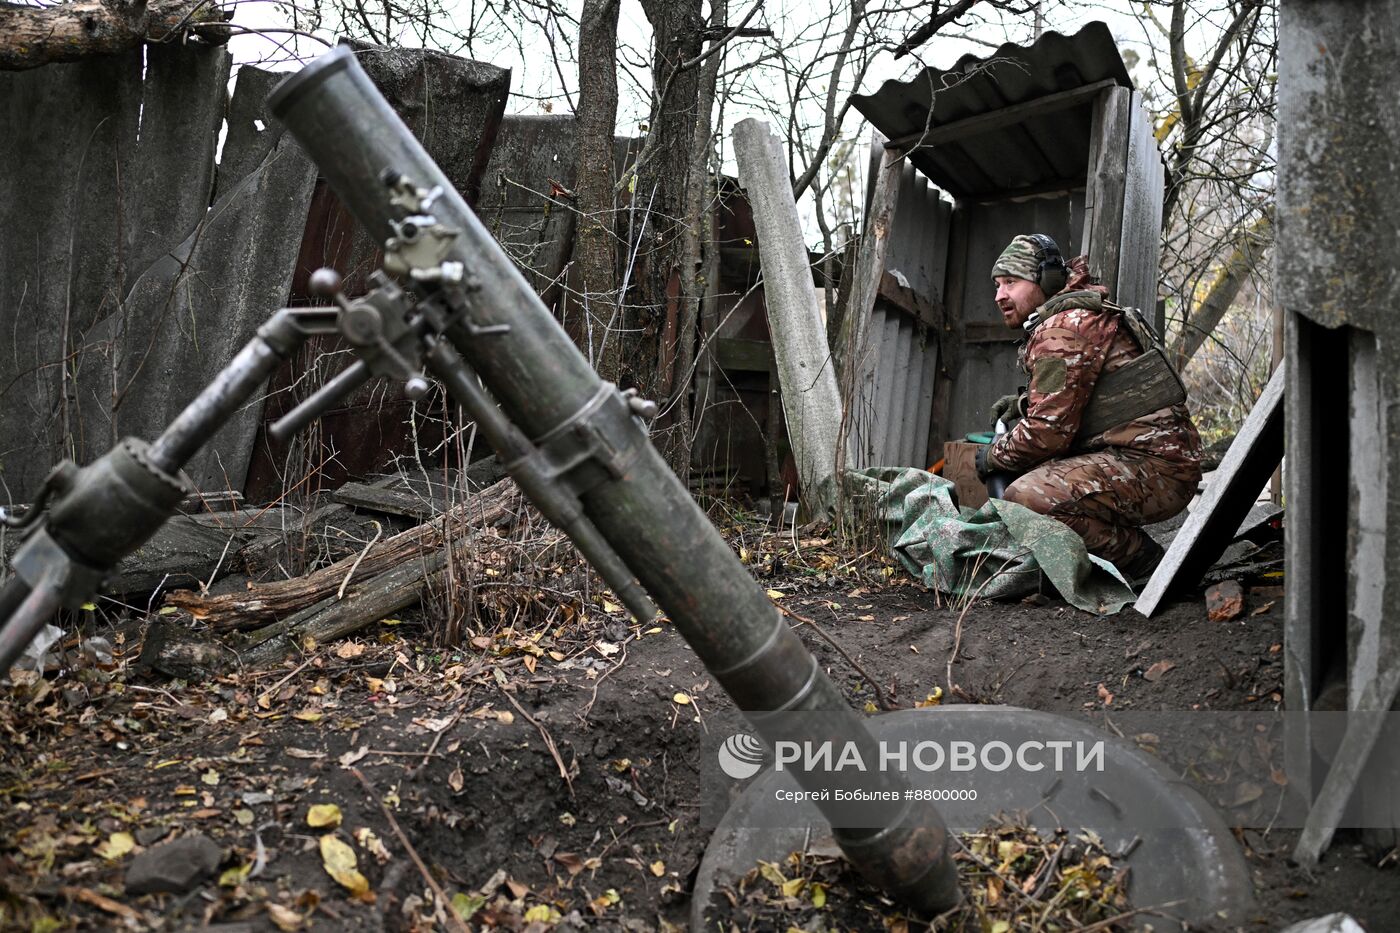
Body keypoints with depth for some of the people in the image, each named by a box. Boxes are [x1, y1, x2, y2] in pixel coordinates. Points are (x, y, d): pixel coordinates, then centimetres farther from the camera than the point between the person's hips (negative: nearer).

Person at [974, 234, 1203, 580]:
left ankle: (1140, 560, -9)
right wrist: (1024, 403, 13)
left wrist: (993, 456, 0)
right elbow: (1069, 398, 31)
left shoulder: (1063, 329, -13)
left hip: (1155, 467, -11)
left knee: (1024, 498, -28)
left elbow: (1048, 430, -18)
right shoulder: (1083, 316, 20)